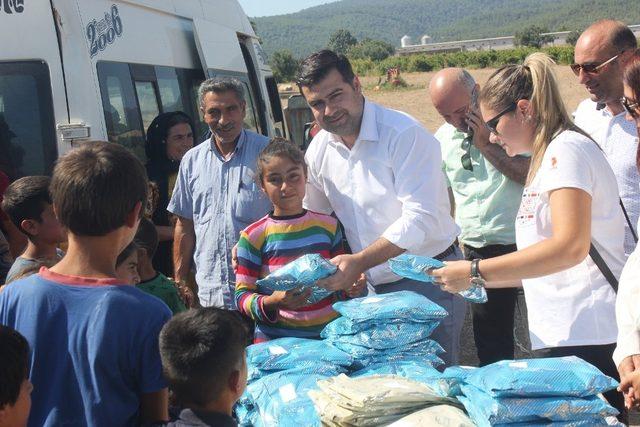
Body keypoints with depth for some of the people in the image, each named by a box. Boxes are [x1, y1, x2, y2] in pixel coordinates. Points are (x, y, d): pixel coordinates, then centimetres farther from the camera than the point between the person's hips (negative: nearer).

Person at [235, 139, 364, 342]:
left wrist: (352, 288, -4)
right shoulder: (253, 236, -5)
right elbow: (242, 295, -5)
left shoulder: (328, 226, 5)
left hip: (330, 333, 2)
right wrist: (271, 302, -23)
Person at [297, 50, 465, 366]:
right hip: (376, 287, 6)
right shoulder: (318, 150, 4)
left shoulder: (404, 134, -17)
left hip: (428, 280, -6)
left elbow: (421, 219, -23)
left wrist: (359, 262, -27)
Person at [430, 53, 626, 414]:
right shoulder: (549, 155, 21)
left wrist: (476, 272, -20)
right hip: (563, 334, 9)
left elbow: (570, 246, -21)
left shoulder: (567, 148, -9)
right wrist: (482, 281, 21)